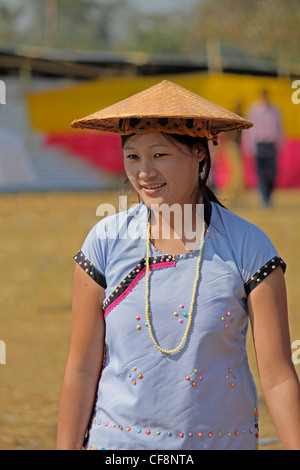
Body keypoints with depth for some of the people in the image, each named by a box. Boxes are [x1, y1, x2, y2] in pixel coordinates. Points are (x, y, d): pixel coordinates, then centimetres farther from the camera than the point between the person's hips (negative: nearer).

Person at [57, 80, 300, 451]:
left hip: (221, 439, 0)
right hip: (119, 443, 0)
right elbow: (82, 368, 0)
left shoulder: (248, 248, -7)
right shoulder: (106, 243, -4)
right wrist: (68, 448, 0)